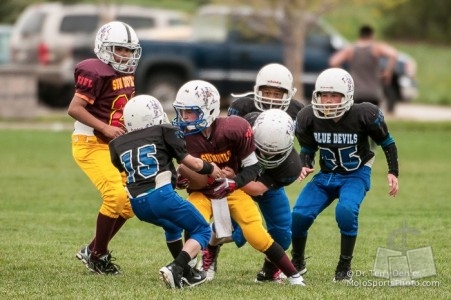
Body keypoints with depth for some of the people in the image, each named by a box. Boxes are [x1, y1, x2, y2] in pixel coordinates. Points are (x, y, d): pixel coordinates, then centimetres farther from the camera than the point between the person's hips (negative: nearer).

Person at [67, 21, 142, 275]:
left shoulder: (126, 74, 9)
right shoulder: (96, 73, -18)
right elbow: (74, 109, -22)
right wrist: (106, 128, -27)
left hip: (115, 146, 9)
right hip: (91, 144, -9)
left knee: (132, 201, 6)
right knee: (115, 196, -19)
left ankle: (94, 250, 19)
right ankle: (98, 254, -1)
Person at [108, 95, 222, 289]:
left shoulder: (118, 145, 17)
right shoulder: (162, 133, 8)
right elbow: (193, 164, 11)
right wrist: (210, 169, 33)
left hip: (137, 204, 5)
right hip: (161, 195, -5)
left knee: (173, 227, 36)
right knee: (202, 231, 11)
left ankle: (186, 274, 32)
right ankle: (175, 269, -12)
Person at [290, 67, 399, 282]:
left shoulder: (364, 115, -20)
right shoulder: (309, 118, -13)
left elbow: (386, 142, -3)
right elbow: (308, 148, 6)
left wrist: (393, 173, -7)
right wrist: (305, 166, -14)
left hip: (356, 175, -3)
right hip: (326, 176, 3)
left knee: (346, 211, -32)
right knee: (299, 215, -15)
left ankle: (345, 267, -13)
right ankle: (297, 262, 15)